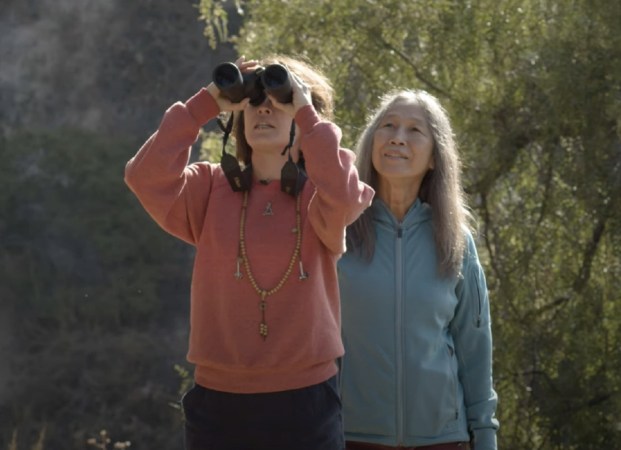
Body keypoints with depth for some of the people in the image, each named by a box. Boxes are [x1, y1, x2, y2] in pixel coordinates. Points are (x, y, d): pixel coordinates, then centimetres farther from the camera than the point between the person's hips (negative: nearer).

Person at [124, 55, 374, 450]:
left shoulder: (320, 196, 2)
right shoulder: (212, 188, 6)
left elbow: (342, 196, -22)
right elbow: (146, 176, -10)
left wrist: (306, 110, -14)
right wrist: (205, 104, -6)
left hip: (305, 403, -1)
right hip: (219, 401, 1)